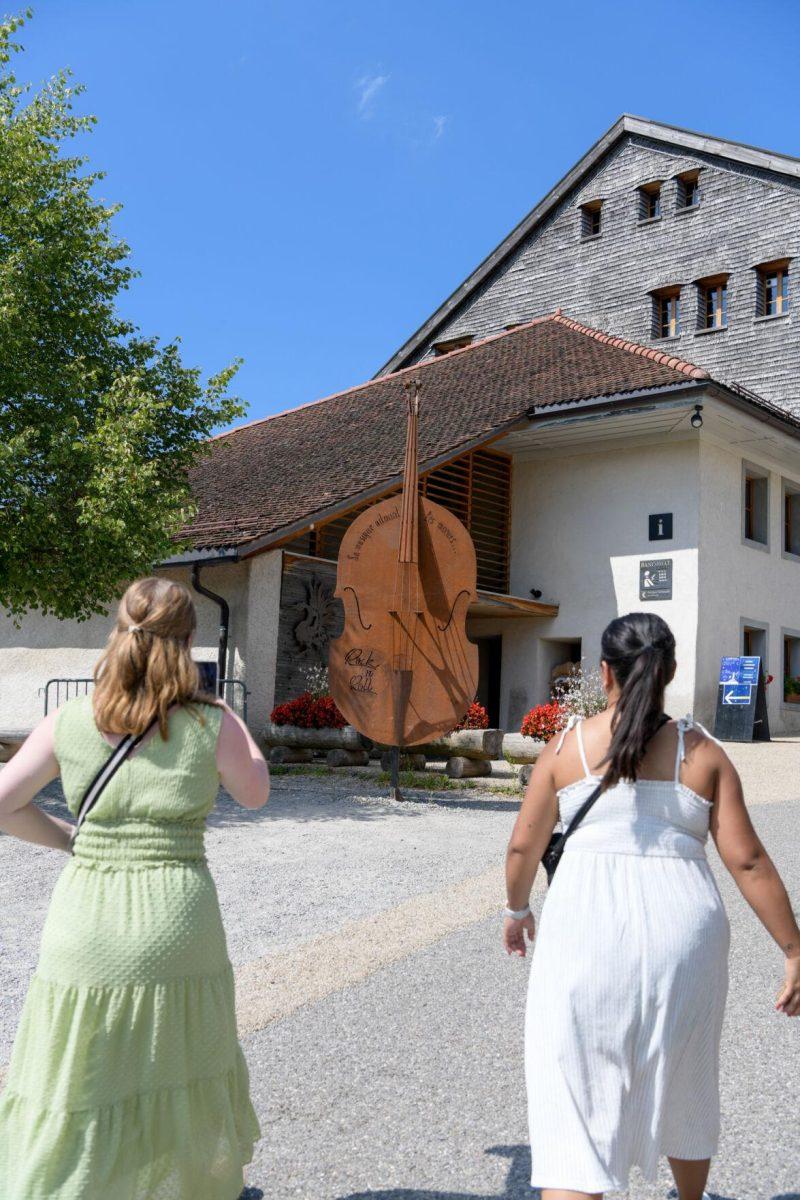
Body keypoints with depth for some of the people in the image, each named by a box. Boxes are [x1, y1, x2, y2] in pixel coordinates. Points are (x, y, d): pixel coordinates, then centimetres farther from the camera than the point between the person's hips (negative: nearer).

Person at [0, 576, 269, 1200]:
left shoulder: (68, 721, -3)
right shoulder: (212, 722, -9)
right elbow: (256, 793, 7)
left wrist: (68, 838, 10)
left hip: (86, 928, 1)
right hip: (175, 930, -1)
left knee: (68, 1099, 13)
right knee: (184, 1077, 21)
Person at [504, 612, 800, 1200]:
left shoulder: (567, 747, -1)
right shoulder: (703, 752, 0)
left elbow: (523, 847, 5)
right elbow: (748, 860, -2)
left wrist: (517, 911, 23)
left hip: (586, 932, -2)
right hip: (681, 930, 2)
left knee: (575, 1096, 5)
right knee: (681, 1086, 26)